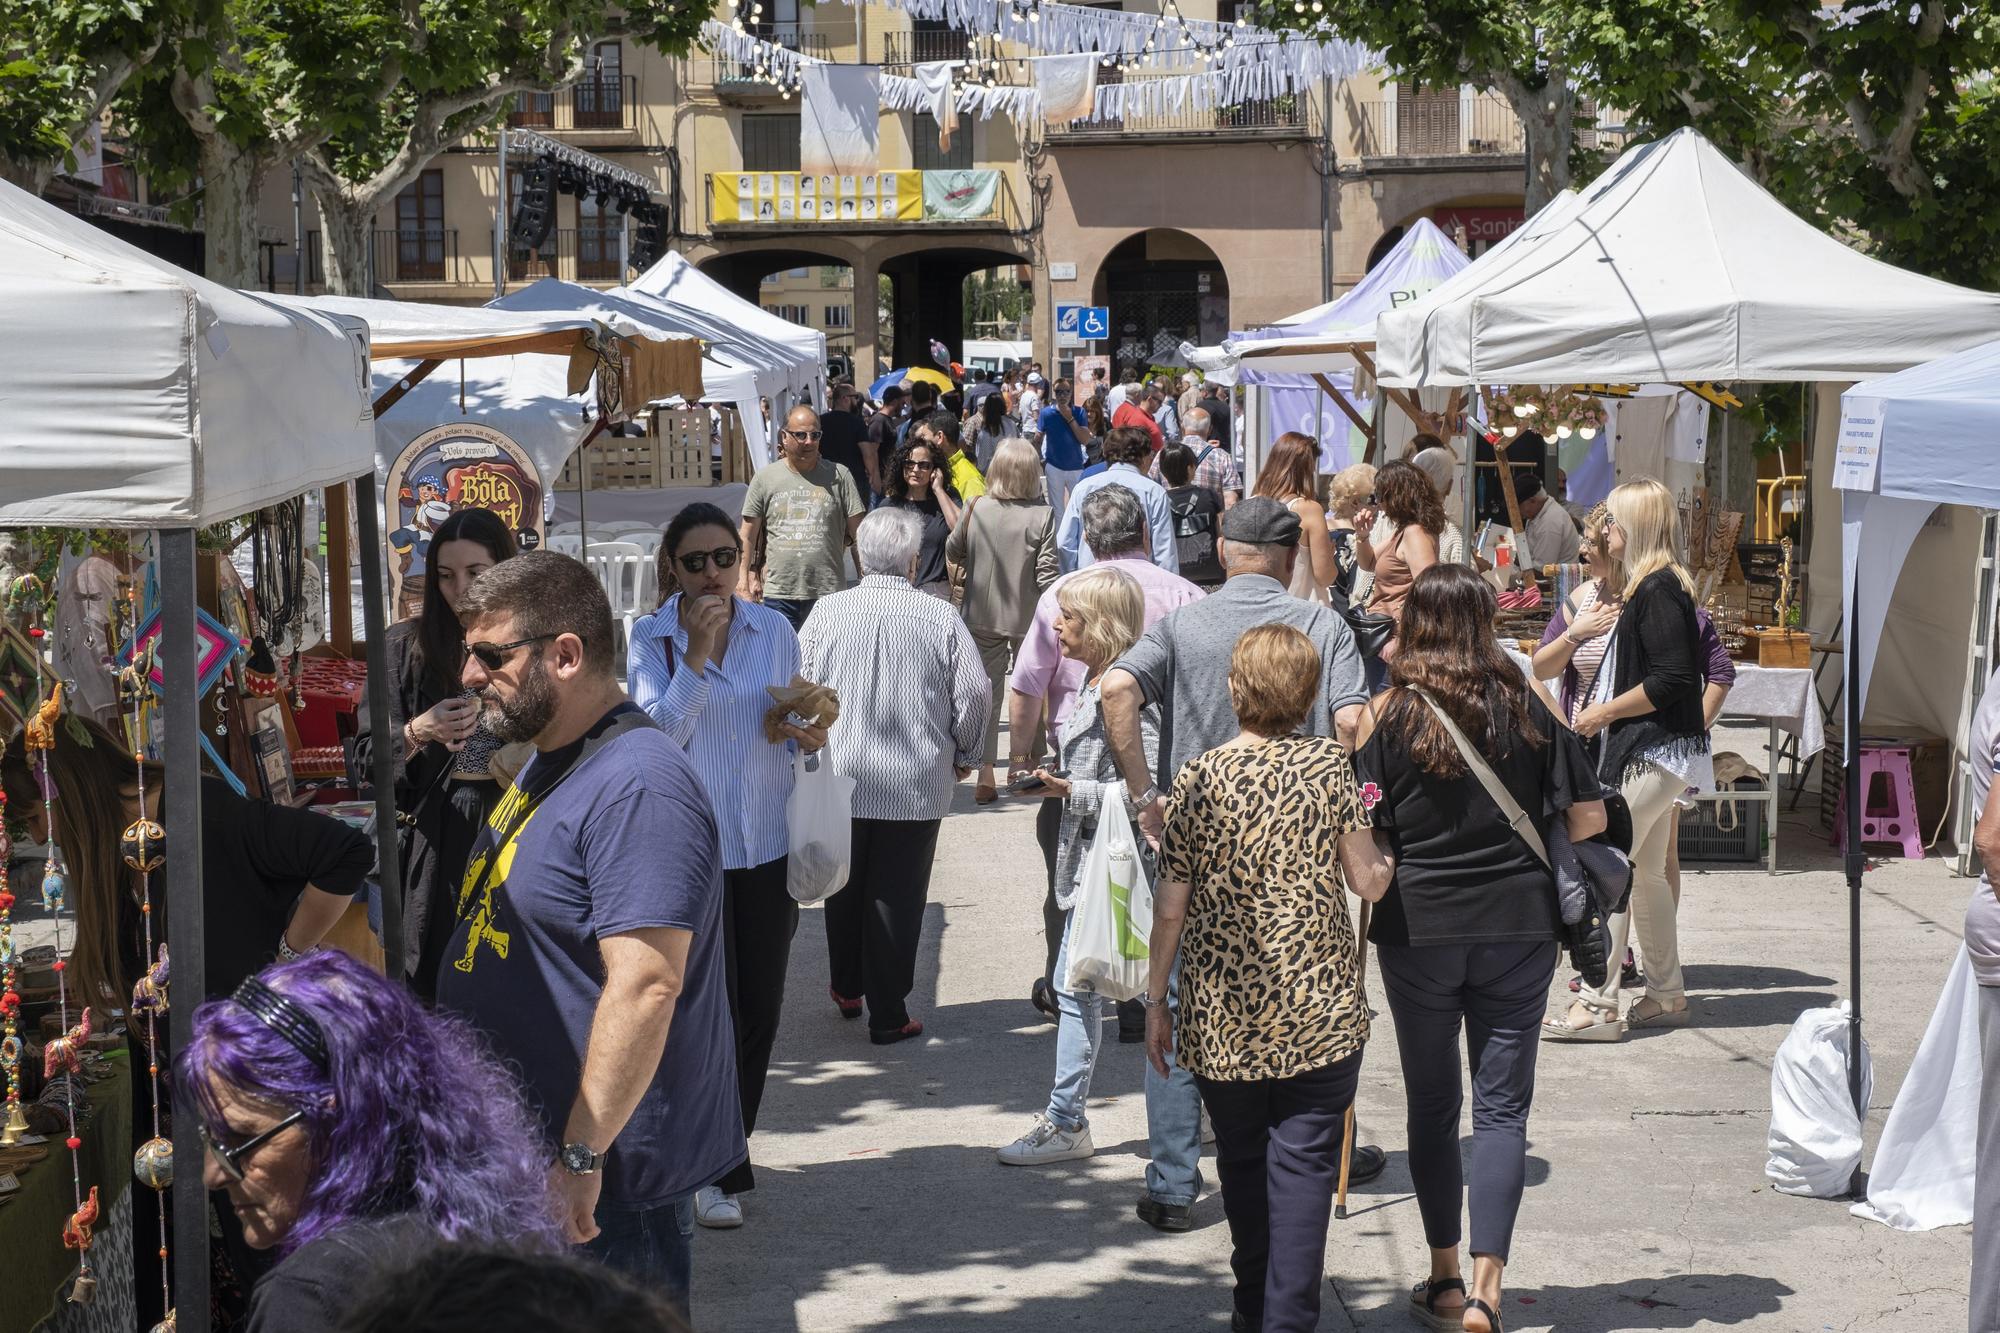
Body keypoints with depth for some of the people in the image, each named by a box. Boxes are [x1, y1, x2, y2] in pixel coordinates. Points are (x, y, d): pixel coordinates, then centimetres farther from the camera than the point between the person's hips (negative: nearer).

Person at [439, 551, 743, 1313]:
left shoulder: (637, 788, -22)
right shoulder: (548, 766, 13)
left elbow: (645, 986, -28)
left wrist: (581, 1157, -28)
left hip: (609, 1179, -10)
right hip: (525, 1160, 10)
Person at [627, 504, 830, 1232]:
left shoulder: (775, 631, 7)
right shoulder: (652, 639, -3)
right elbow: (659, 734, -14)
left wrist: (810, 736, -4)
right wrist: (696, 654, -20)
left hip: (767, 843, 4)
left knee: (761, 1009, 8)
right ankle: (719, 1171, 7)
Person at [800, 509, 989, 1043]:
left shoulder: (827, 612, -5)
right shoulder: (941, 617, -9)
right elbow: (973, 692, -6)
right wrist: (964, 754, 12)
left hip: (840, 778, 2)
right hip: (917, 783, -2)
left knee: (844, 886, 20)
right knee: (897, 897, 4)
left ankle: (847, 989, 35)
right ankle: (887, 1015, 8)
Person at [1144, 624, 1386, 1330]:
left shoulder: (1198, 778, -3)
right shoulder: (1329, 765, -4)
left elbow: (1171, 906, -2)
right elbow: (1369, 883, -1)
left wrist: (1157, 999, 9)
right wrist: (1372, 816, 19)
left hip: (1221, 1008, 1)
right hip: (1317, 1002, -1)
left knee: (1242, 1158, 16)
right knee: (1303, 1160, 2)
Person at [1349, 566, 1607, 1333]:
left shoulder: (1386, 714, -5)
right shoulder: (1527, 706, -1)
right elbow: (1589, 818, 0)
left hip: (1418, 926, 0)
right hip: (1518, 923, 0)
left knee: (1432, 1103, 13)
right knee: (1502, 1104, 3)